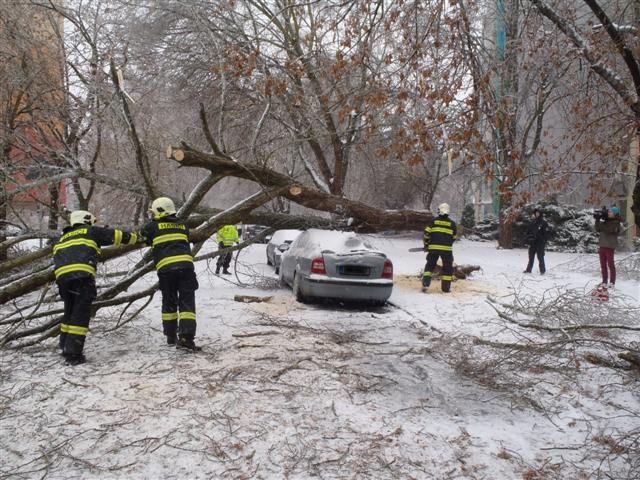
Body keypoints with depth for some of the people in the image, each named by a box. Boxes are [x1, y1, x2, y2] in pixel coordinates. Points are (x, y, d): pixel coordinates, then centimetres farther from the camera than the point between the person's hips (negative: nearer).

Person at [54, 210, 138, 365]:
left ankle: (65, 346, 25)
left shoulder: (62, 238, 33)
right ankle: (73, 354, -7)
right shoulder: (90, 231, 16)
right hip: (82, 275, -6)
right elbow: (116, 235, 19)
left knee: (70, 312, 21)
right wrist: (133, 238, 32)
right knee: (80, 315, -4)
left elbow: (57, 259, 29)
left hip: (62, 276, 6)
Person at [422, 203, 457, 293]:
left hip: (433, 247, 1)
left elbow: (426, 233, 1)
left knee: (430, 265, 12)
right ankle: (446, 288, 9)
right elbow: (454, 237, 13)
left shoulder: (434, 221, 3)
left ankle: (425, 284, -1)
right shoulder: (452, 223, 4)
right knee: (447, 267, 10)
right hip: (447, 249, -1)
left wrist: (426, 244, 15)